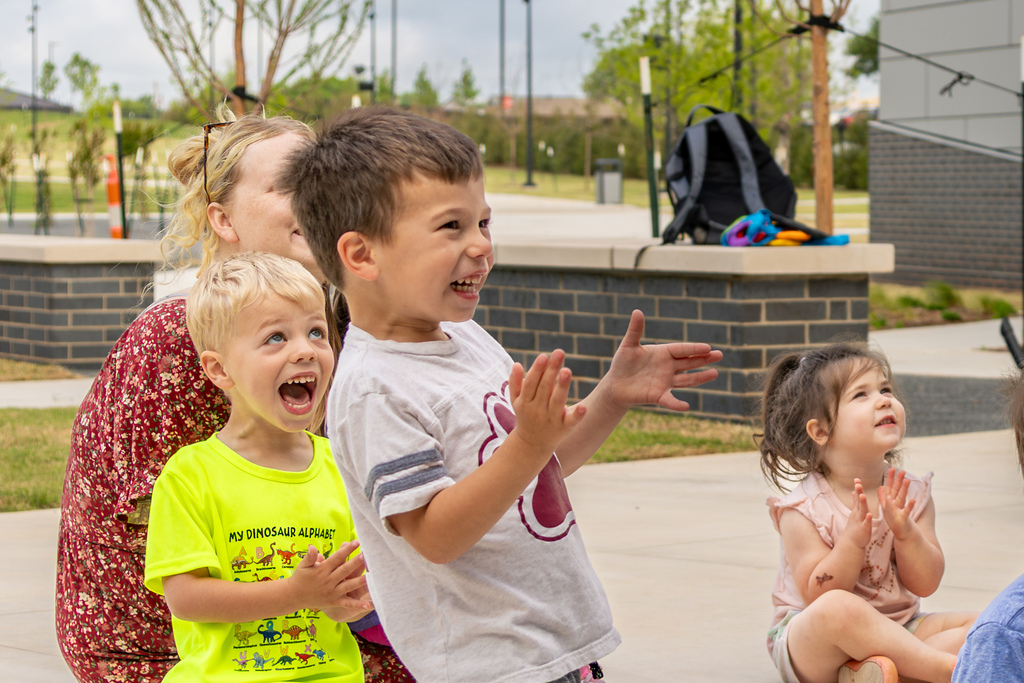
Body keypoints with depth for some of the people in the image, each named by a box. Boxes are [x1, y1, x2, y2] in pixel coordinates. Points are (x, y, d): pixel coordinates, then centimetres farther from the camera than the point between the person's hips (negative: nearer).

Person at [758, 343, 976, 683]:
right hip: (809, 647, -6)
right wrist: (853, 540, -29)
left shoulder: (913, 493, 2)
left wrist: (905, 531, -19)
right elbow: (817, 596, -16)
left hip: (894, 632, 6)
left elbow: (925, 585, -1)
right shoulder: (804, 510, -12)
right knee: (837, 608, -39)